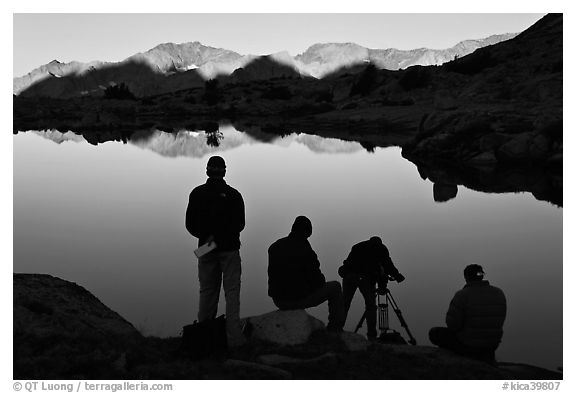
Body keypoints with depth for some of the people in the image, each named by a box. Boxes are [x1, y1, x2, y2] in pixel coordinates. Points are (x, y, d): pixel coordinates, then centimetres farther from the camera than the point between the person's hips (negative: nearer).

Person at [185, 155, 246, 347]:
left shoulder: (197, 193, 0)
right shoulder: (233, 195, -5)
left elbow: (190, 225, -1)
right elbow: (239, 225, -6)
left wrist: (206, 236, 5)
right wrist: (221, 236, 4)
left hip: (205, 249, 2)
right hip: (229, 248, -2)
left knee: (207, 291, 12)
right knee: (232, 291, 1)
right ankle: (234, 337, -6)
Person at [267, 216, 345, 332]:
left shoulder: (274, 247, 1)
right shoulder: (305, 251, -19)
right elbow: (317, 279, -12)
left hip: (279, 301, 6)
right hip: (301, 299, -6)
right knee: (335, 287, 15)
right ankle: (335, 329, 19)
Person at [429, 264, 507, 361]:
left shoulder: (462, 295, -20)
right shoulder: (499, 293, -4)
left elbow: (452, 324, -19)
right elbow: (498, 321, 7)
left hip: (467, 344, -6)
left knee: (434, 333, 14)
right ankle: (485, 354, 13)